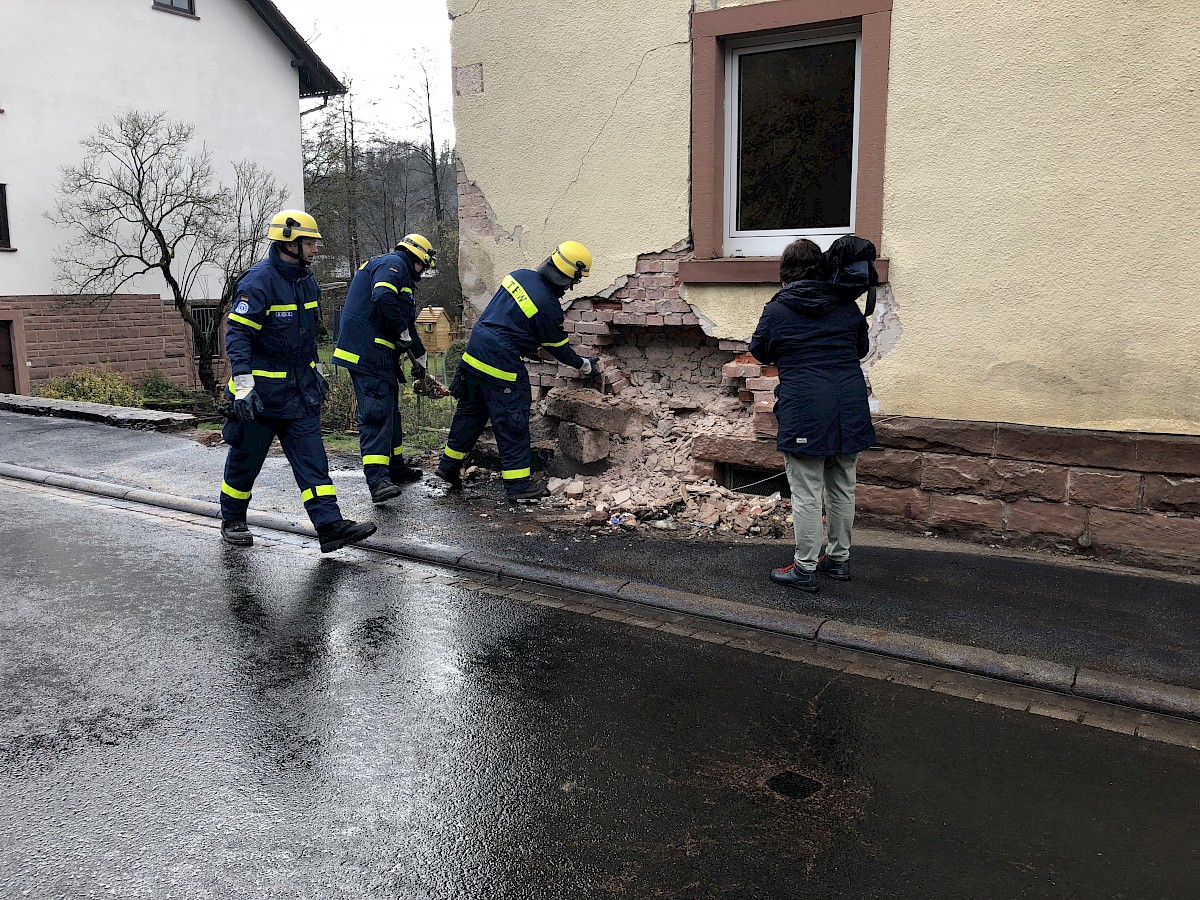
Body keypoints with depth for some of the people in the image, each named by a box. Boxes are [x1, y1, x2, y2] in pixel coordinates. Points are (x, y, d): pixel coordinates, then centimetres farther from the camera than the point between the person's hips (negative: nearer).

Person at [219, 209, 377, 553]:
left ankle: (330, 525, -4)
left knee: (311, 456, -1)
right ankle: (232, 520, 28)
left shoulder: (306, 280, 10)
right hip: (263, 389, -7)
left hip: (299, 388, 7)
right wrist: (243, 384, -29)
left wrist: (314, 370, 25)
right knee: (246, 457, 8)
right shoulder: (258, 281, -17)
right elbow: (237, 334, -22)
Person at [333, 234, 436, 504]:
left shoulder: (394, 268, 28)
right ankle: (378, 480, -23)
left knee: (390, 411, 19)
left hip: (377, 355, 11)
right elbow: (383, 299, -26)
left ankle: (396, 468, 31)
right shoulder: (393, 264, -6)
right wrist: (404, 333, -15)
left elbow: (404, 320, 32)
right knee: (376, 413, -17)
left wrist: (419, 354, 32)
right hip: (368, 353, -11)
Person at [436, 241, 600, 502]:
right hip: (502, 365, -8)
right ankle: (519, 485, 8)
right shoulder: (548, 306, -16)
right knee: (512, 425, 1)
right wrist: (585, 365, 14)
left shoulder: (520, 275, 5)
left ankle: (449, 466, 31)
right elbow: (559, 348, -2)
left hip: (474, 353, 8)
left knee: (470, 412, 20)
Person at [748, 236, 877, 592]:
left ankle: (805, 569, 9)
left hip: (804, 413, -5)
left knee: (806, 493, 2)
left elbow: (760, 352, 8)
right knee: (842, 488, 16)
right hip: (849, 411, 5)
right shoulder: (848, 305, 6)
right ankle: (839, 558, 29)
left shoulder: (776, 311, -6)